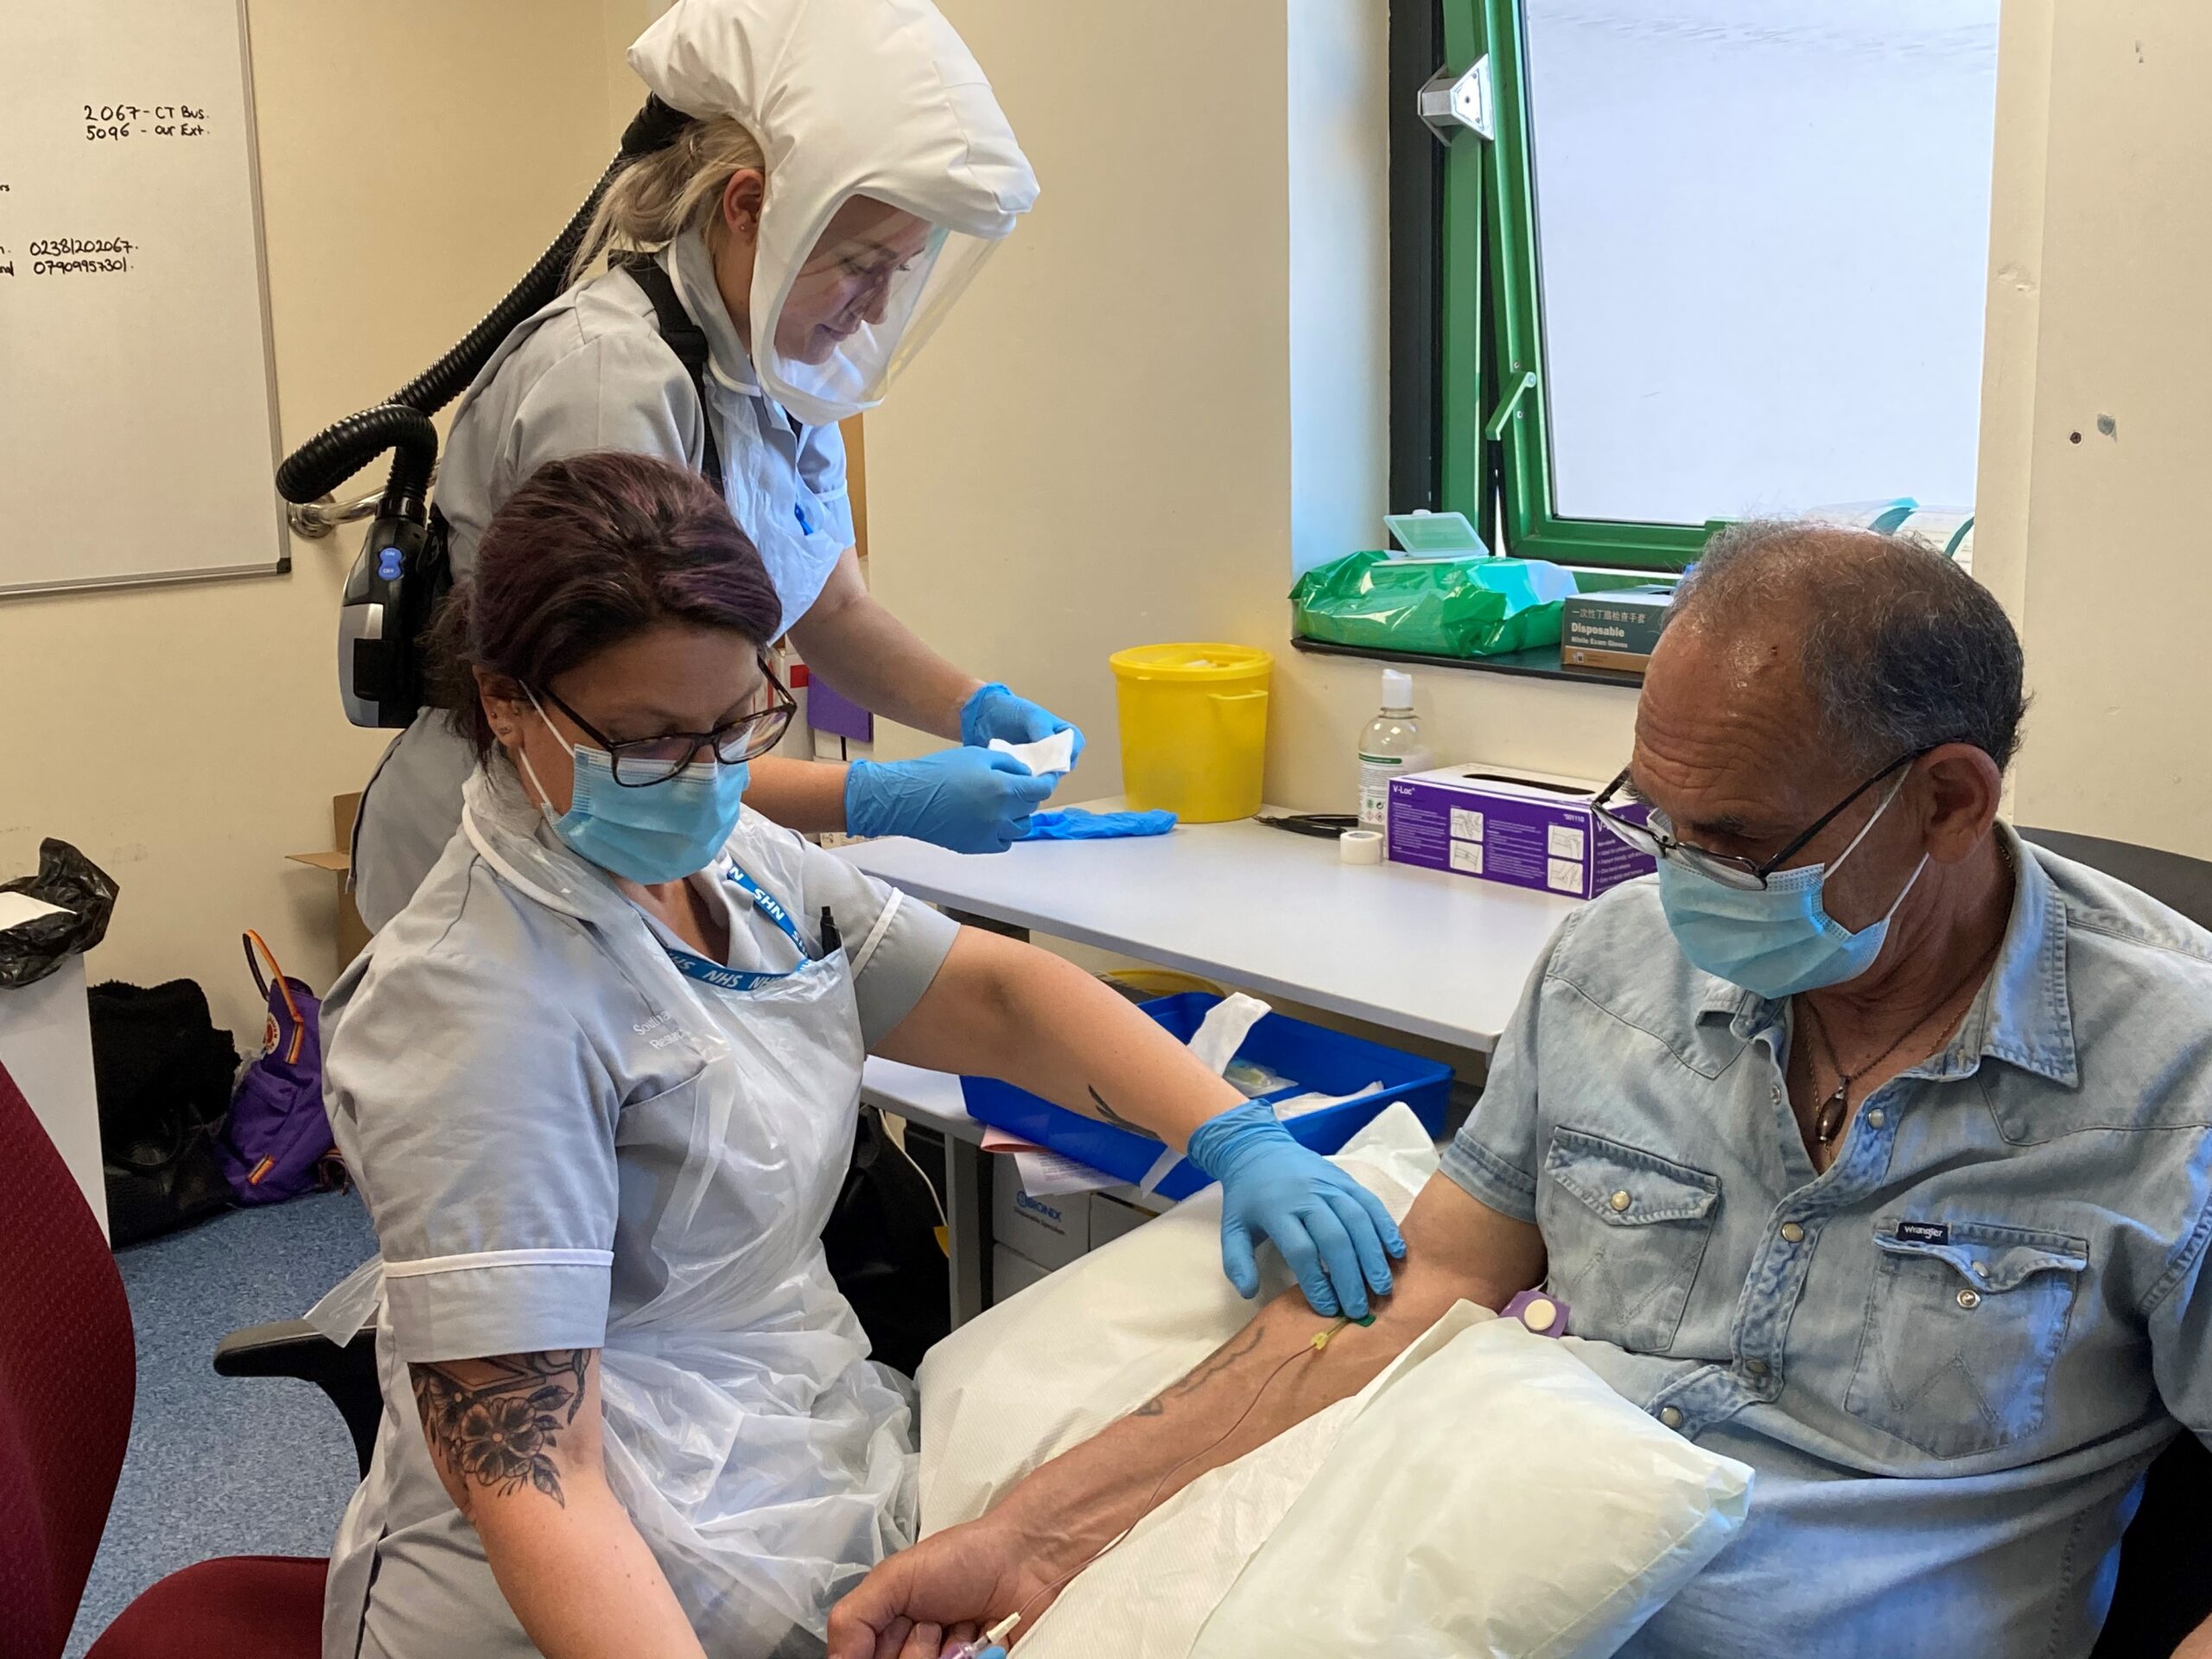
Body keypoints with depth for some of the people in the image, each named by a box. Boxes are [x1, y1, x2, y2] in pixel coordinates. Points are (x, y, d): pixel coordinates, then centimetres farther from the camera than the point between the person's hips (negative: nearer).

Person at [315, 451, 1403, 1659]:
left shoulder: (722, 855, 3)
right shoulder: (482, 1013, -23)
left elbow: (993, 992, 7)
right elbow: (528, 1478, -27)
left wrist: (1240, 1140, -7)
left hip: (817, 1457, 8)